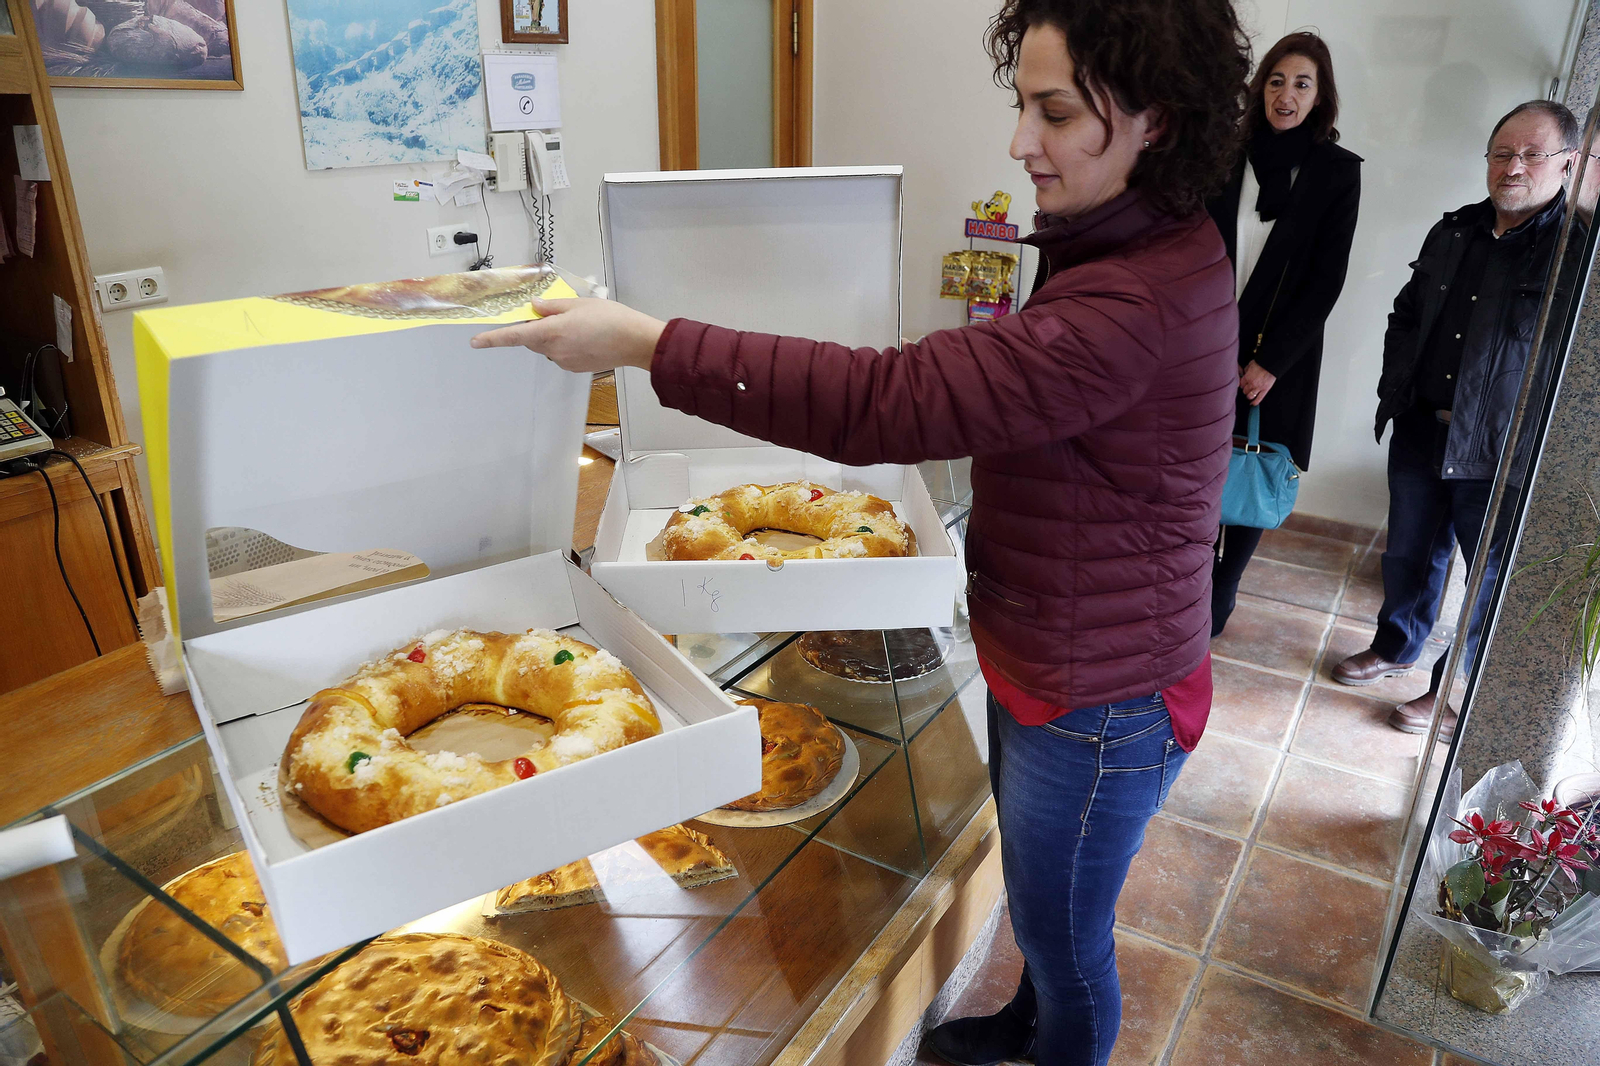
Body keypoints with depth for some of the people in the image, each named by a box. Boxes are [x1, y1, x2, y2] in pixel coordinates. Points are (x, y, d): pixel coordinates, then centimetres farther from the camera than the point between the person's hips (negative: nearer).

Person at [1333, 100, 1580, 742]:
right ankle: (1395, 648, 40)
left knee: (1494, 574, 6)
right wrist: (1394, 392, 12)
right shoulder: (1455, 232, 9)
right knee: (1409, 551, 19)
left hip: (1505, 449, -5)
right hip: (1422, 428, 5)